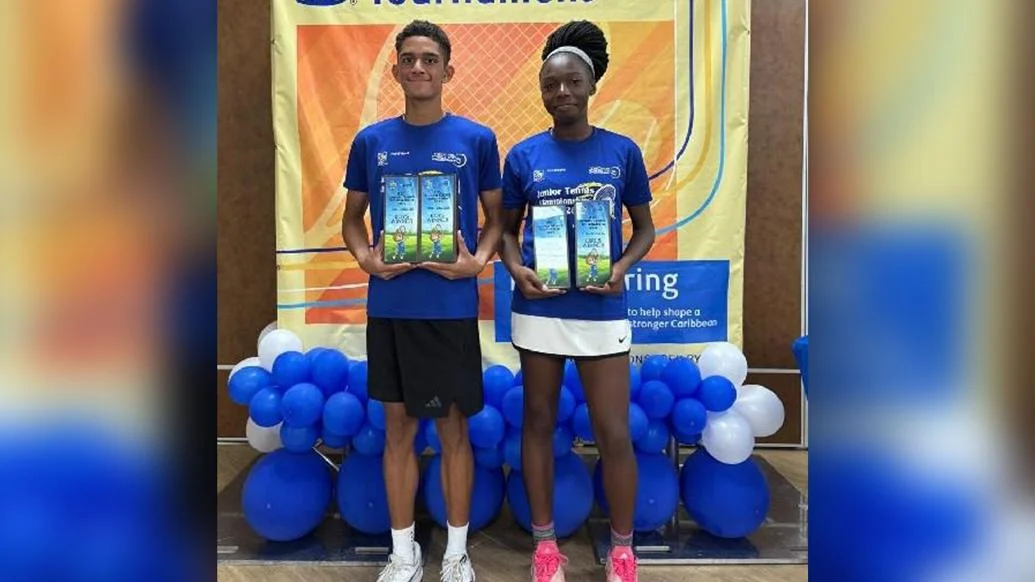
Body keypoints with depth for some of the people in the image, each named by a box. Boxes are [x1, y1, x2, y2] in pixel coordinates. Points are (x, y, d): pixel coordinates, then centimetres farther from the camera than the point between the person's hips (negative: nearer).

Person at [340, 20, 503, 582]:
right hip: (388, 308, 2)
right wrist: (364, 256, -7)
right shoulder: (370, 141, 5)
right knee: (398, 429, 12)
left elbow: (497, 215, 6)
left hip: (451, 308, -2)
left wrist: (477, 261, -12)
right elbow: (352, 216, 13)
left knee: (453, 431, 7)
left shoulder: (477, 139, 0)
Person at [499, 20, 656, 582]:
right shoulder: (523, 156, 2)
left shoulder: (622, 151, 0)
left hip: (601, 309, -1)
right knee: (539, 421, 11)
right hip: (539, 307, 1)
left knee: (614, 432, 2)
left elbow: (644, 226, 7)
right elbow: (507, 229, 9)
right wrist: (517, 271, -11)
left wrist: (621, 268, -11)